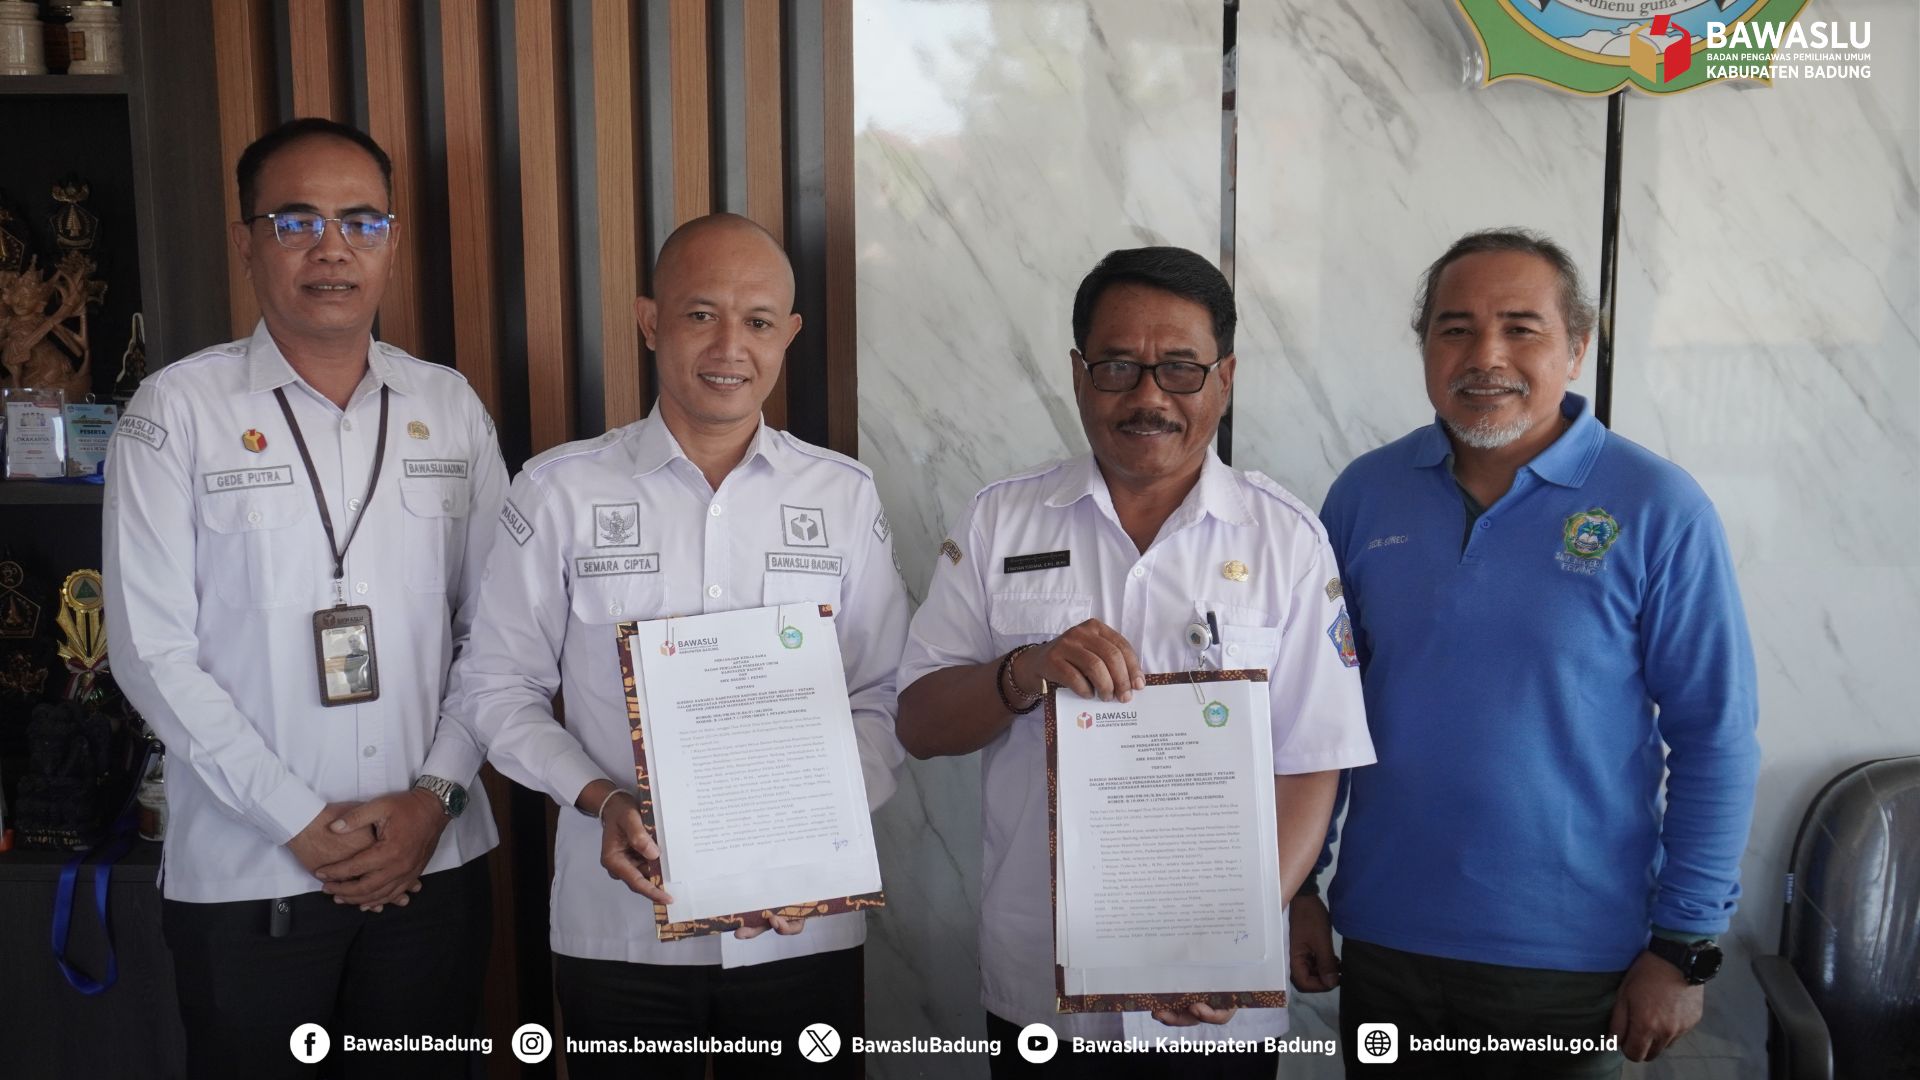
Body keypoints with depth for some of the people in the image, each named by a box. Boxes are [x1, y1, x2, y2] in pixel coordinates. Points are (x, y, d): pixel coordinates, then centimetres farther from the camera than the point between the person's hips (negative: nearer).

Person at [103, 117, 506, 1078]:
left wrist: (435, 797, -7)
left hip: (434, 861, 3)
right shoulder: (177, 410, -3)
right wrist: (305, 825, -11)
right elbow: (153, 652, -7)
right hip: (243, 876, -2)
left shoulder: (450, 406, 5)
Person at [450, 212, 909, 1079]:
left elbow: (883, 696, 4)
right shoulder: (560, 490, -3)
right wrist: (600, 799, -13)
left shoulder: (845, 496, 2)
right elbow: (498, 684, 1)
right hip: (619, 927, -1)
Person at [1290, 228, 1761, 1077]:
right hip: (1382, 942, 3)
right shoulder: (1364, 493, -1)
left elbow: (1714, 741, -7)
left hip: (1570, 966, -2)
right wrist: (1298, 886, 5)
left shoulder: (1658, 511, -10)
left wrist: (1683, 947, -7)